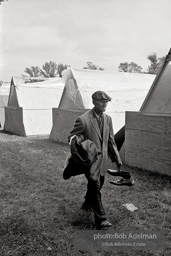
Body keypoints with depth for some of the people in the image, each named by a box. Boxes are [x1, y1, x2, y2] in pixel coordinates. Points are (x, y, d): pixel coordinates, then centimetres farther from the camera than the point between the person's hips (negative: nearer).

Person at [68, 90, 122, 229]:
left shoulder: (108, 119, 4)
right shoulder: (83, 120, -15)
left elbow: (111, 141, 11)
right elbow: (71, 137, -6)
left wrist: (118, 159, 10)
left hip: (103, 160, 6)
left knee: (98, 185, 19)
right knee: (95, 187, -9)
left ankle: (88, 203, 47)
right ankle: (101, 219, 1)